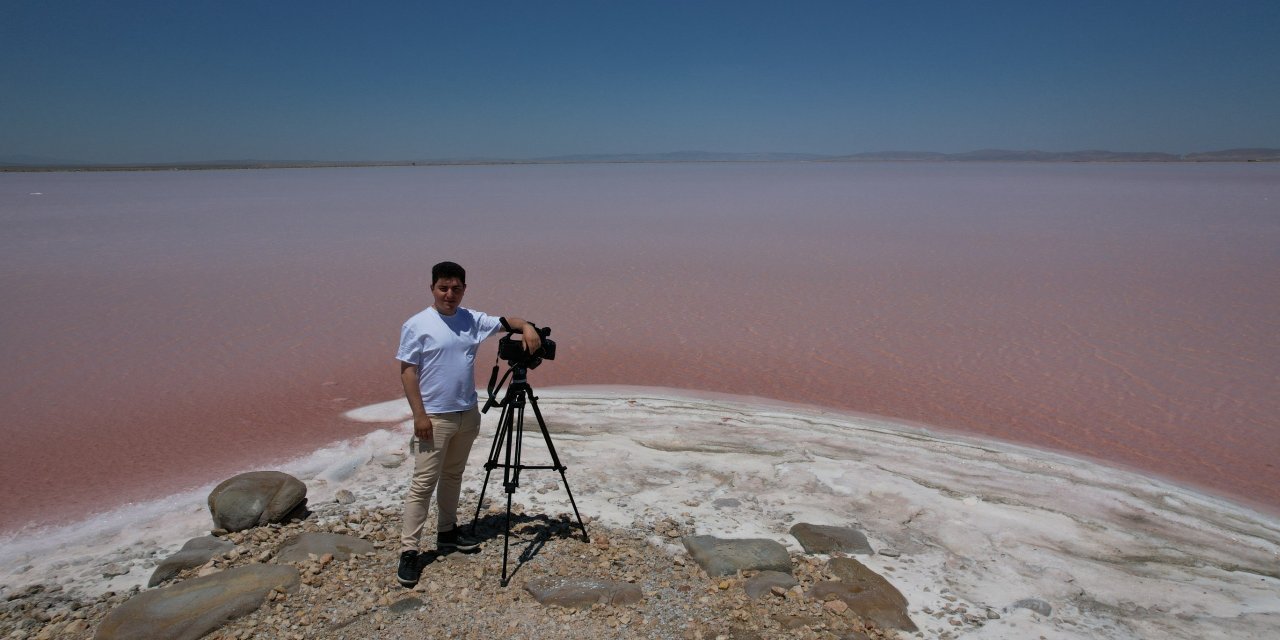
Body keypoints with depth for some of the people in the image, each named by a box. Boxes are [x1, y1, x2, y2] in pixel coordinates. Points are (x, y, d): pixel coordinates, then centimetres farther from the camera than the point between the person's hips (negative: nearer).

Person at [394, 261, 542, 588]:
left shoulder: (471, 319, 5)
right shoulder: (417, 325, -10)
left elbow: (503, 321, 13)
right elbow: (407, 371, -11)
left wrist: (526, 327, -11)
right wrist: (419, 414, -16)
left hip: (467, 414, 6)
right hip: (434, 418, -6)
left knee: (453, 476, 18)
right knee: (424, 483, -4)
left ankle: (447, 532, 32)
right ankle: (409, 551, 3)